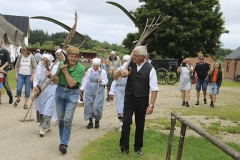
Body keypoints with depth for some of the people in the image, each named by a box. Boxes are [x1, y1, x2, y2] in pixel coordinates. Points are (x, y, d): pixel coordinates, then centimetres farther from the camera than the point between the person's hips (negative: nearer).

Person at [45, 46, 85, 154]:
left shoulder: (80, 69, -13)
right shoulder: (61, 64, -4)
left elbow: (72, 83, -19)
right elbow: (56, 81, -5)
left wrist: (65, 71, -19)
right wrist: (50, 76, -24)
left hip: (72, 93, -3)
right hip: (60, 91, 3)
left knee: (68, 119, -11)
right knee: (60, 119, 10)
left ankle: (64, 143, -3)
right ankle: (63, 139, 27)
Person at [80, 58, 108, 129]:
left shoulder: (103, 72, -2)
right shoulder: (89, 70, 4)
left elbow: (106, 81, 2)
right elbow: (86, 81, 12)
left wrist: (101, 81, -17)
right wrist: (82, 88, 11)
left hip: (98, 91, -2)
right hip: (89, 91, 2)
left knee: (97, 106, -6)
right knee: (88, 105, 1)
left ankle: (97, 120, 16)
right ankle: (90, 122, 14)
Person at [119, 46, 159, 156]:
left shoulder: (150, 69, -11)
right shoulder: (130, 63, -3)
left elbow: (154, 89, -11)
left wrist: (151, 105, -19)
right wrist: (121, 71, -22)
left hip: (142, 100, -1)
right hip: (129, 98, 1)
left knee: (140, 124, 11)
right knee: (126, 122, -6)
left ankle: (138, 147, 28)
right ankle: (124, 147, 6)